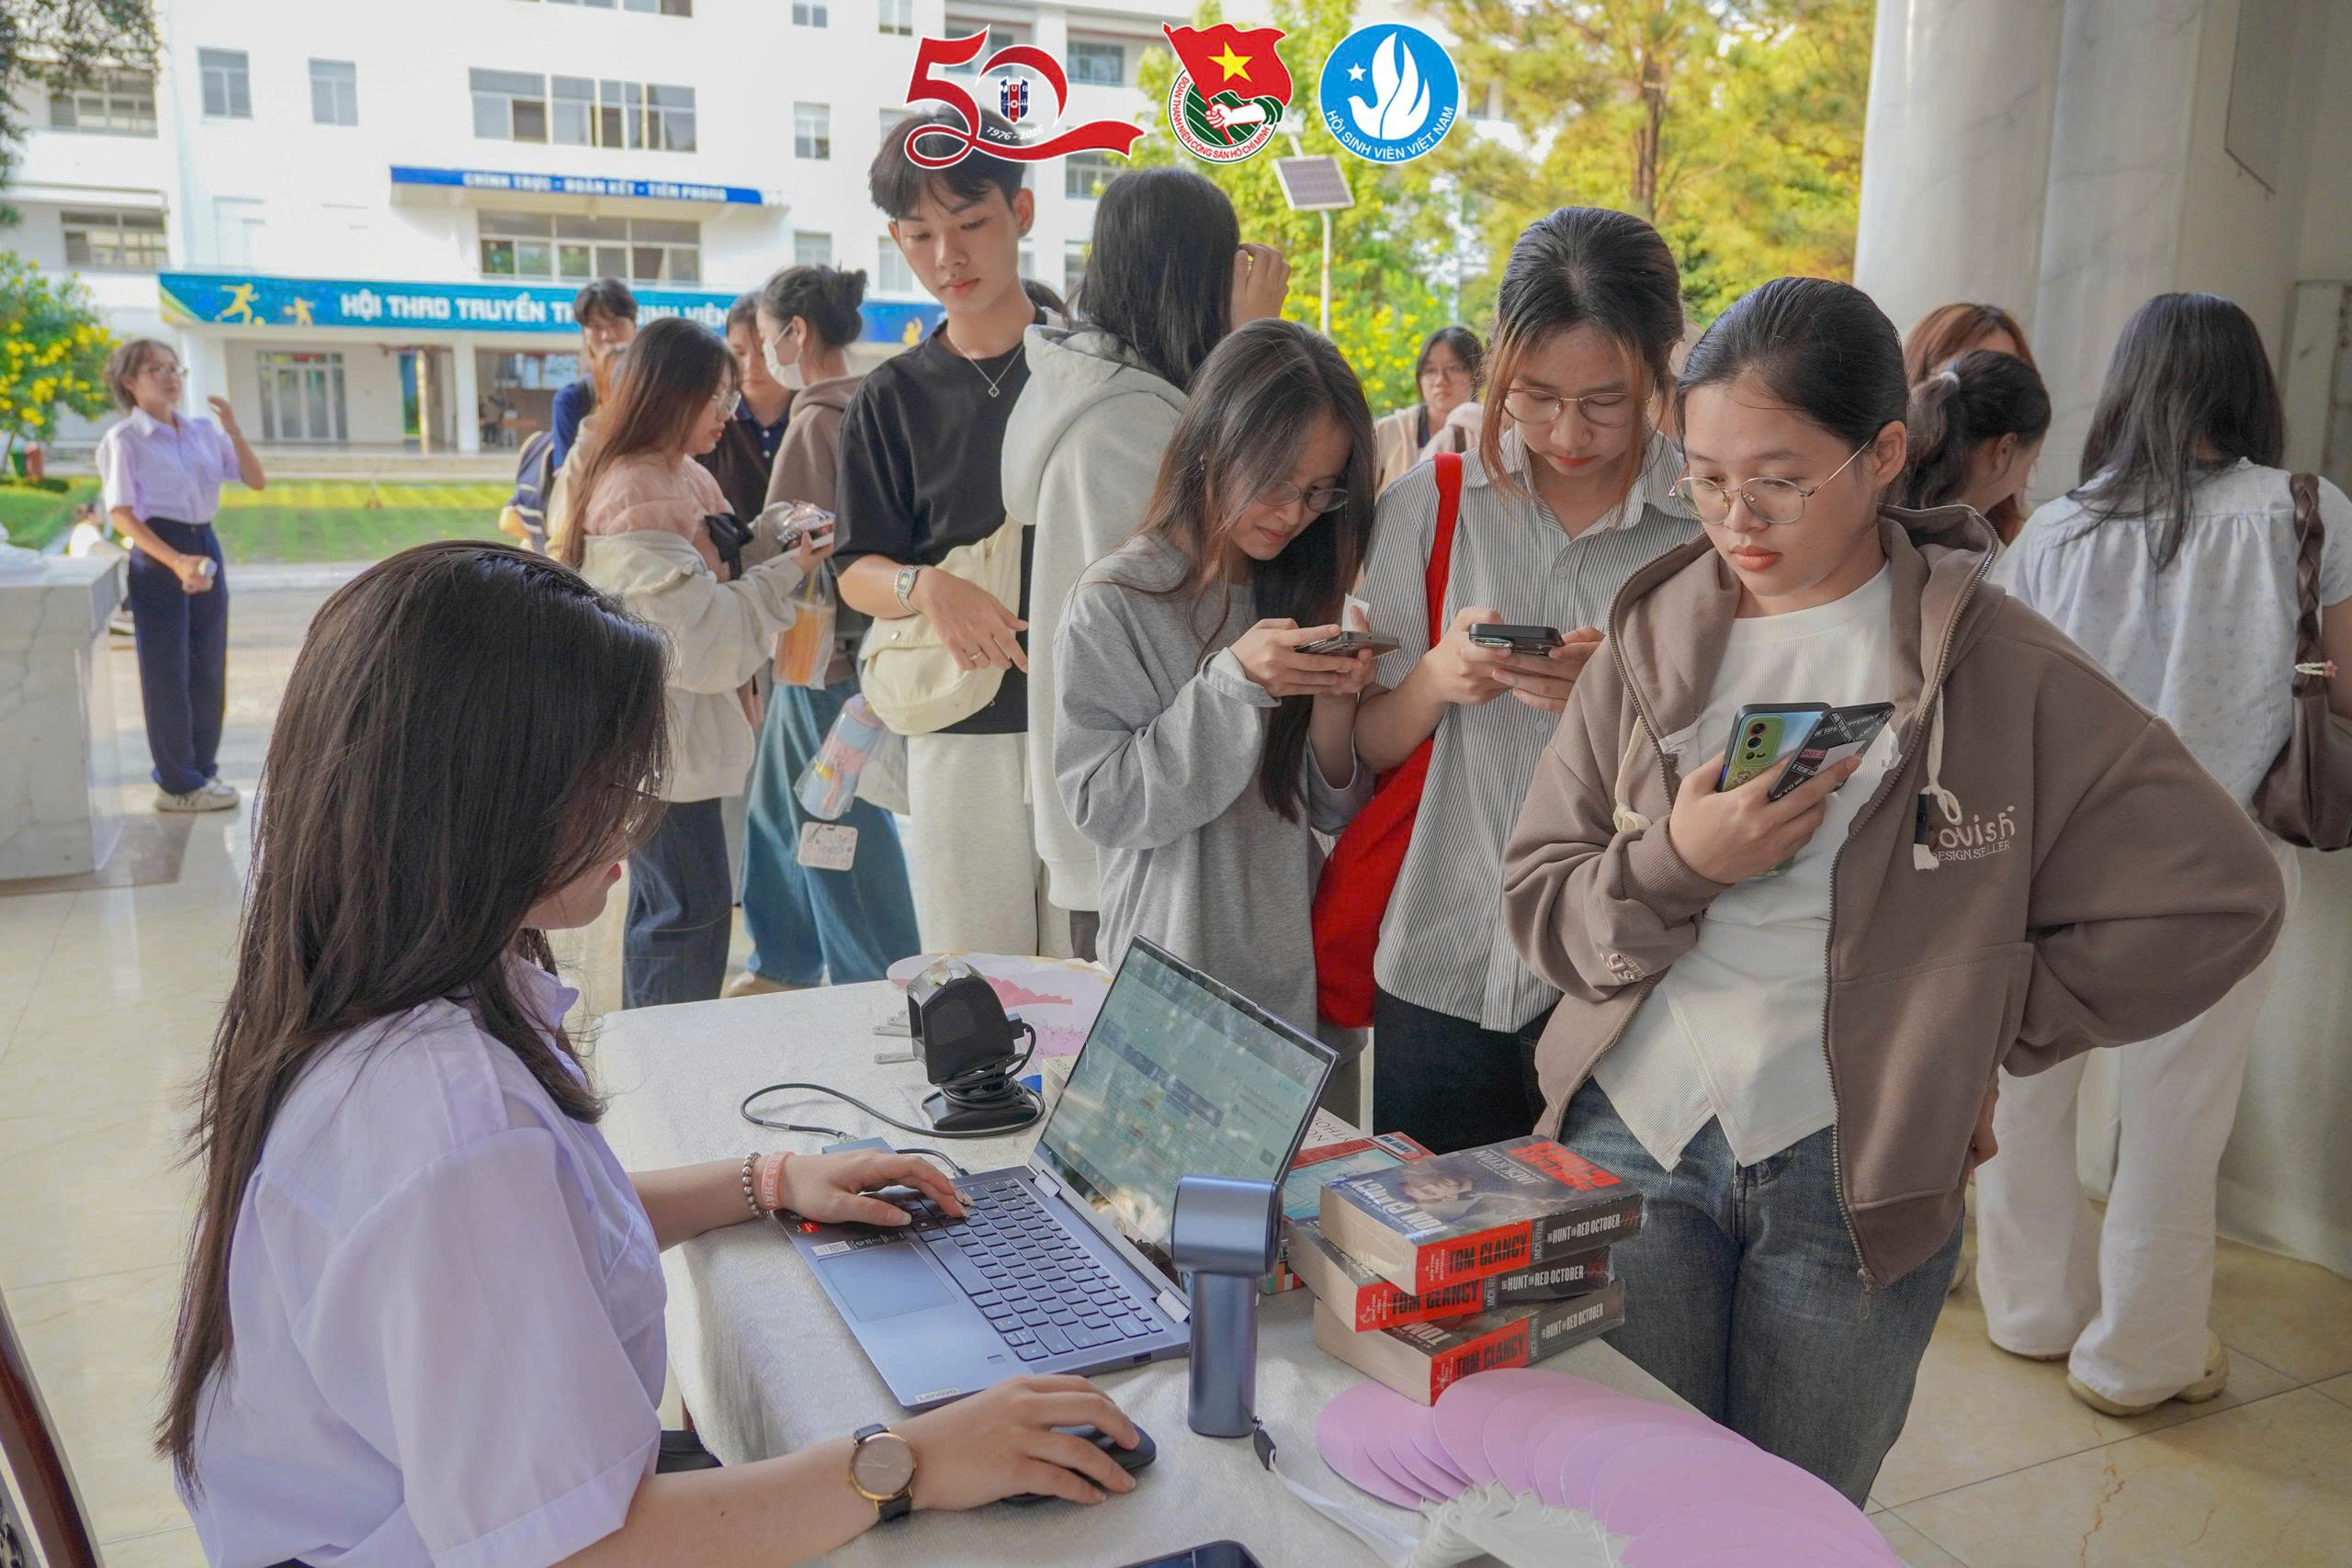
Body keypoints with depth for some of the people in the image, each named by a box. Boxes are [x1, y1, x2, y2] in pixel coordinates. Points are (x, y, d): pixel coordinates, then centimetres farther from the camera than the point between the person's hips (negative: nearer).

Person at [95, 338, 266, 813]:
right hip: (157, 556, -6)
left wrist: (233, 431, -9)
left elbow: (256, 481, 5)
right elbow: (121, 515, -12)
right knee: (167, 671, 0)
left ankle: (202, 768, 25)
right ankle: (178, 784, 8)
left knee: (209, 667, 11)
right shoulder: (123, 440, -7)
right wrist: (175, 561, -23)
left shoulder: (204, 430, 7)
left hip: (205, 546, 6)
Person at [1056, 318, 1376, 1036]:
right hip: (1178, 970, -5)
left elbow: (1333, 810, 5)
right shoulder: (1116, 603, -12)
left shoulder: (1307, 594, 4)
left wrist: (1334, 702, -15)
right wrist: (1232, 683, -24)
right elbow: (1100, 806, -17)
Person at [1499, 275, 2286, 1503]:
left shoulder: (1996, 664, -5)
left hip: (1855, 1171, -1)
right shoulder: (1655, 640, 2)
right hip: (1635, 1136, 2)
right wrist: (1674, 861, -19)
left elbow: (2217, 895, -4)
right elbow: (1539, 908, 0)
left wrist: (1989, 1032, -1)